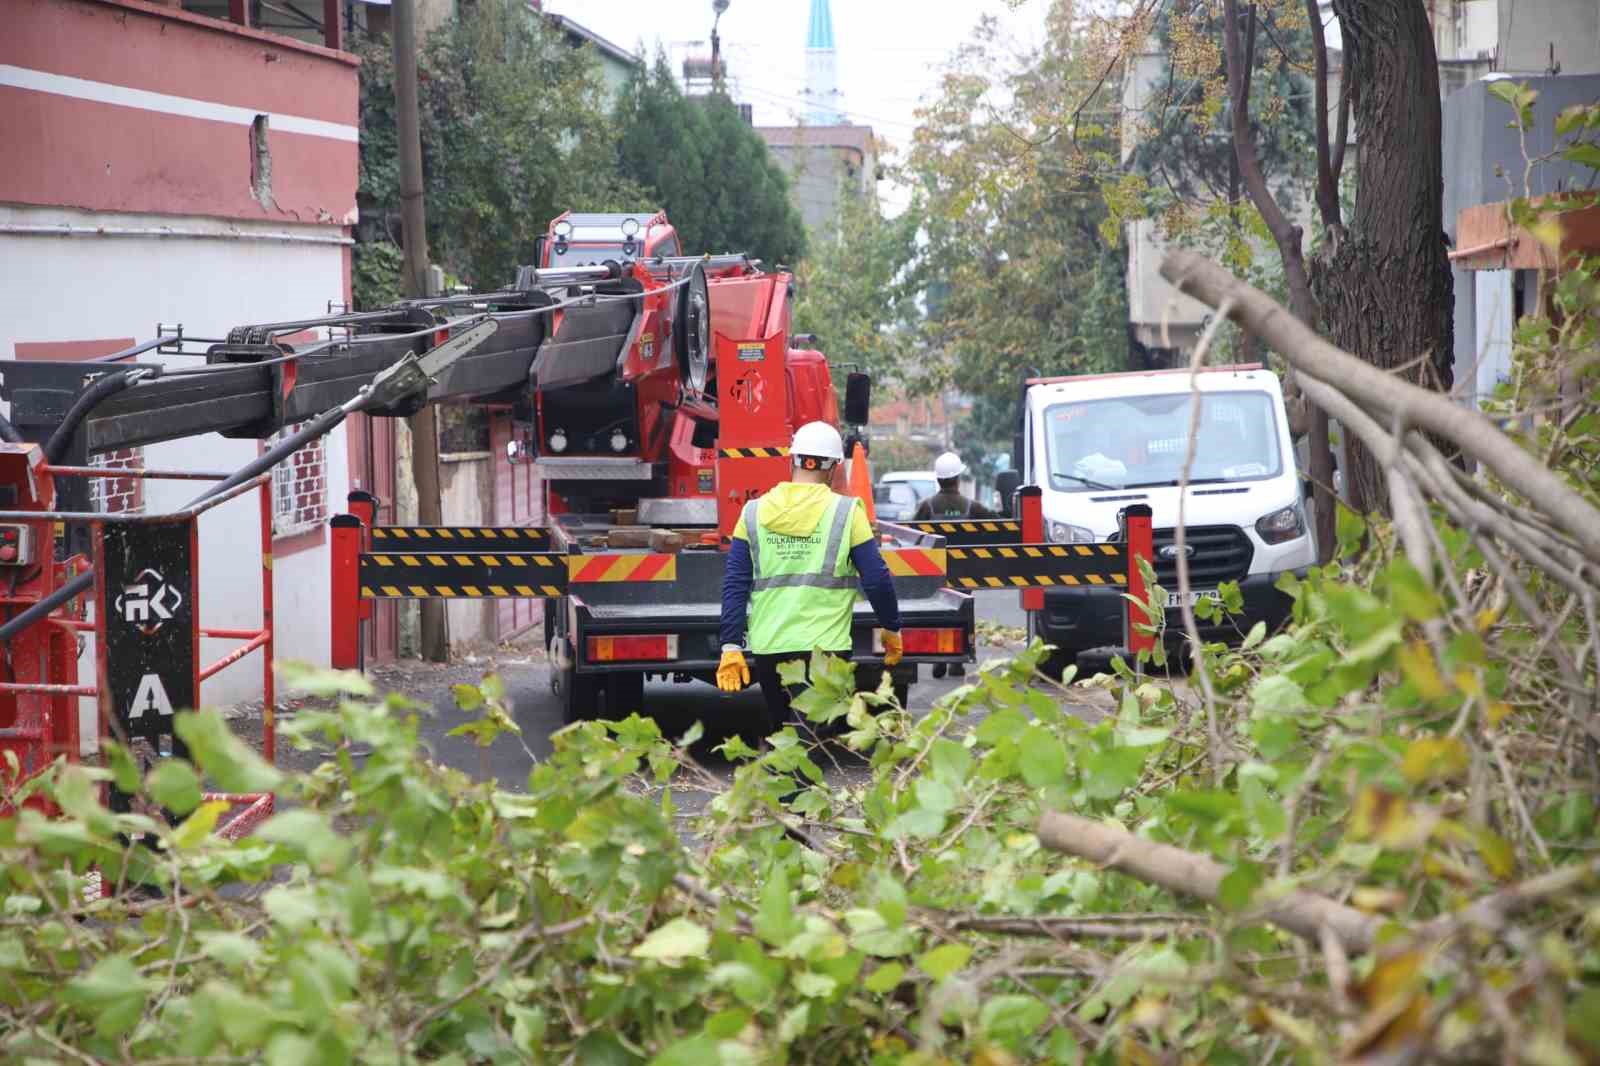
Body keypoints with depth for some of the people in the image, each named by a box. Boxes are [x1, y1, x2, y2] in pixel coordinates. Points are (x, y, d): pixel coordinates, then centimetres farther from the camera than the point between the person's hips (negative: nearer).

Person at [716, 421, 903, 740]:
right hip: (824, 648, -3)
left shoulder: (754, 513, 6)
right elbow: (877, 580, -2)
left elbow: (734, 585, 3)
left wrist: (731, 646, 5)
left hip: (768, 648, 3)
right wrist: (892, 630, 13)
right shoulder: (846, 512, -3)